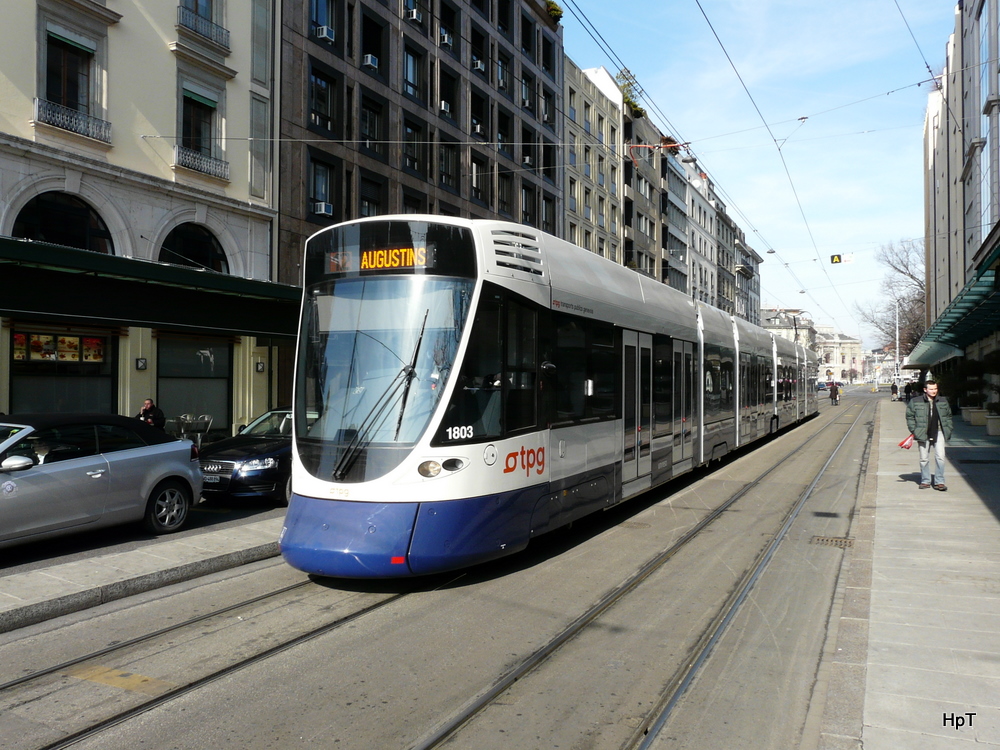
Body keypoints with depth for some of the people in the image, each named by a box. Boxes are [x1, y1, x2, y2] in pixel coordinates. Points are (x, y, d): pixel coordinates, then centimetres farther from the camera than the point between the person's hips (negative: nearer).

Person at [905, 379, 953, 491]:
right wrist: (914, 430, -3)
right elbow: (909, 417, 4)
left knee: (940, 457, -6)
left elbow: (948, 417, 18)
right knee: (924, 459, 6)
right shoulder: (915, 402, -1)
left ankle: (939, 482, 3)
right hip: (923, 434, -1)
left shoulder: (943, 402, 9)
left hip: (939, 433, 1)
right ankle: (925, 481, 18)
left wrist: (948, 430, 10)